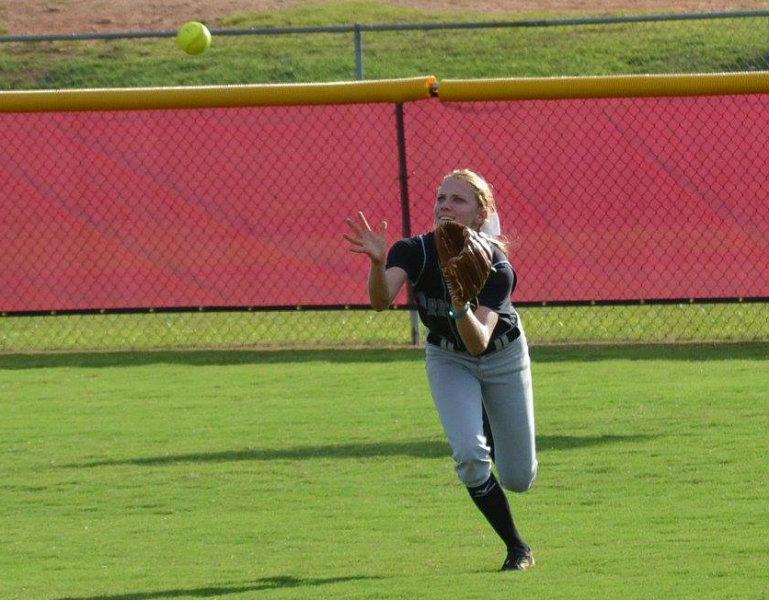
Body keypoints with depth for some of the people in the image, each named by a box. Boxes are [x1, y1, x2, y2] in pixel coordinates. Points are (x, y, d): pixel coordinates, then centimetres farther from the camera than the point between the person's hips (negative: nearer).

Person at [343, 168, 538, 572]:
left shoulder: (497, 269, -31)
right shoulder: (415, 252, -26)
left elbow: (479, 343, -41)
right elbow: (381, 301, -43)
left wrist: (462, 308, -60)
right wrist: (377, 263, -62)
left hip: (502, 357, -1)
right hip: (448, 359, 1)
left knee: (518, 479, 5)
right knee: (469, 455, -22)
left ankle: (491, 429, 42)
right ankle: (516, 547, -1)